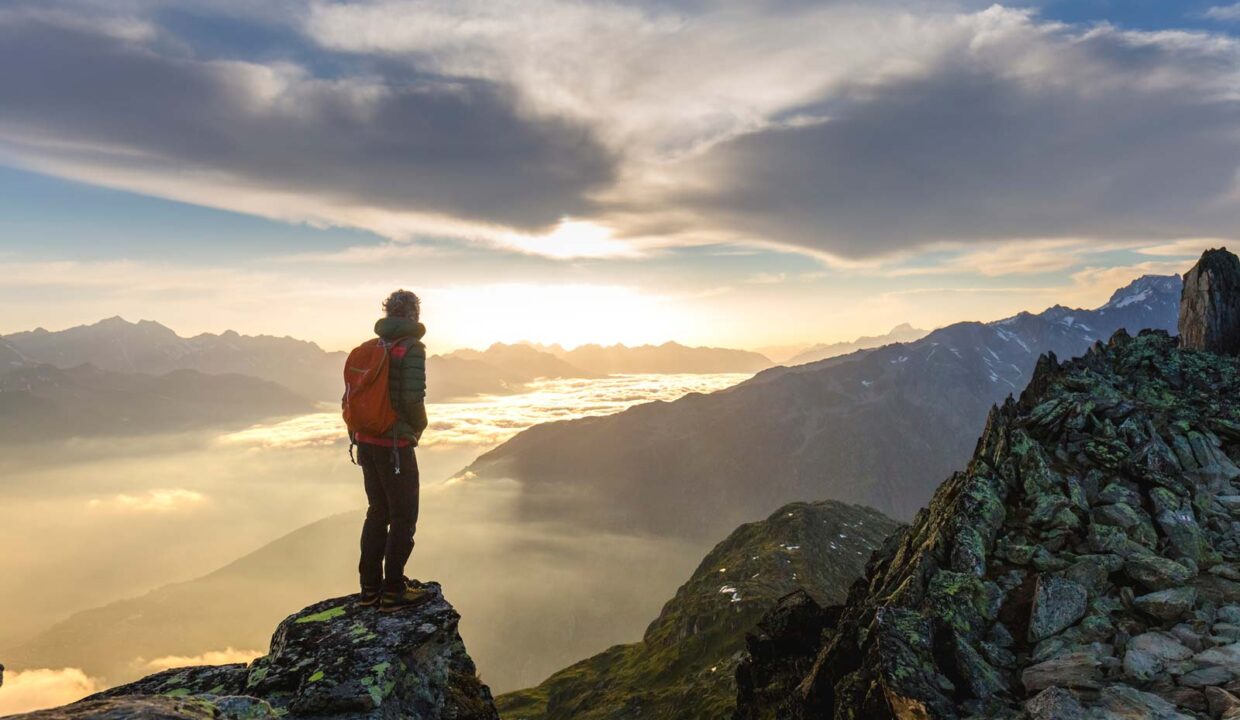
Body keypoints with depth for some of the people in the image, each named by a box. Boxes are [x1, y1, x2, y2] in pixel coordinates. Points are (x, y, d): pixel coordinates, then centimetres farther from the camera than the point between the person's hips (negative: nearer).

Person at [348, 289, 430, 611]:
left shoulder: (369, 348, 9)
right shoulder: (411, 347, -13)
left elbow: (349, 397, 10)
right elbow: (413, 398, -22)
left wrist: (357, 434, 19)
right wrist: (420, 426, -2)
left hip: (366, 442, 7)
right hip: (395, 444, -7)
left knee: (377, 512, 18)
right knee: (403, 516, 5)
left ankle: (370, 587, 24)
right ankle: (393, 591, 10)